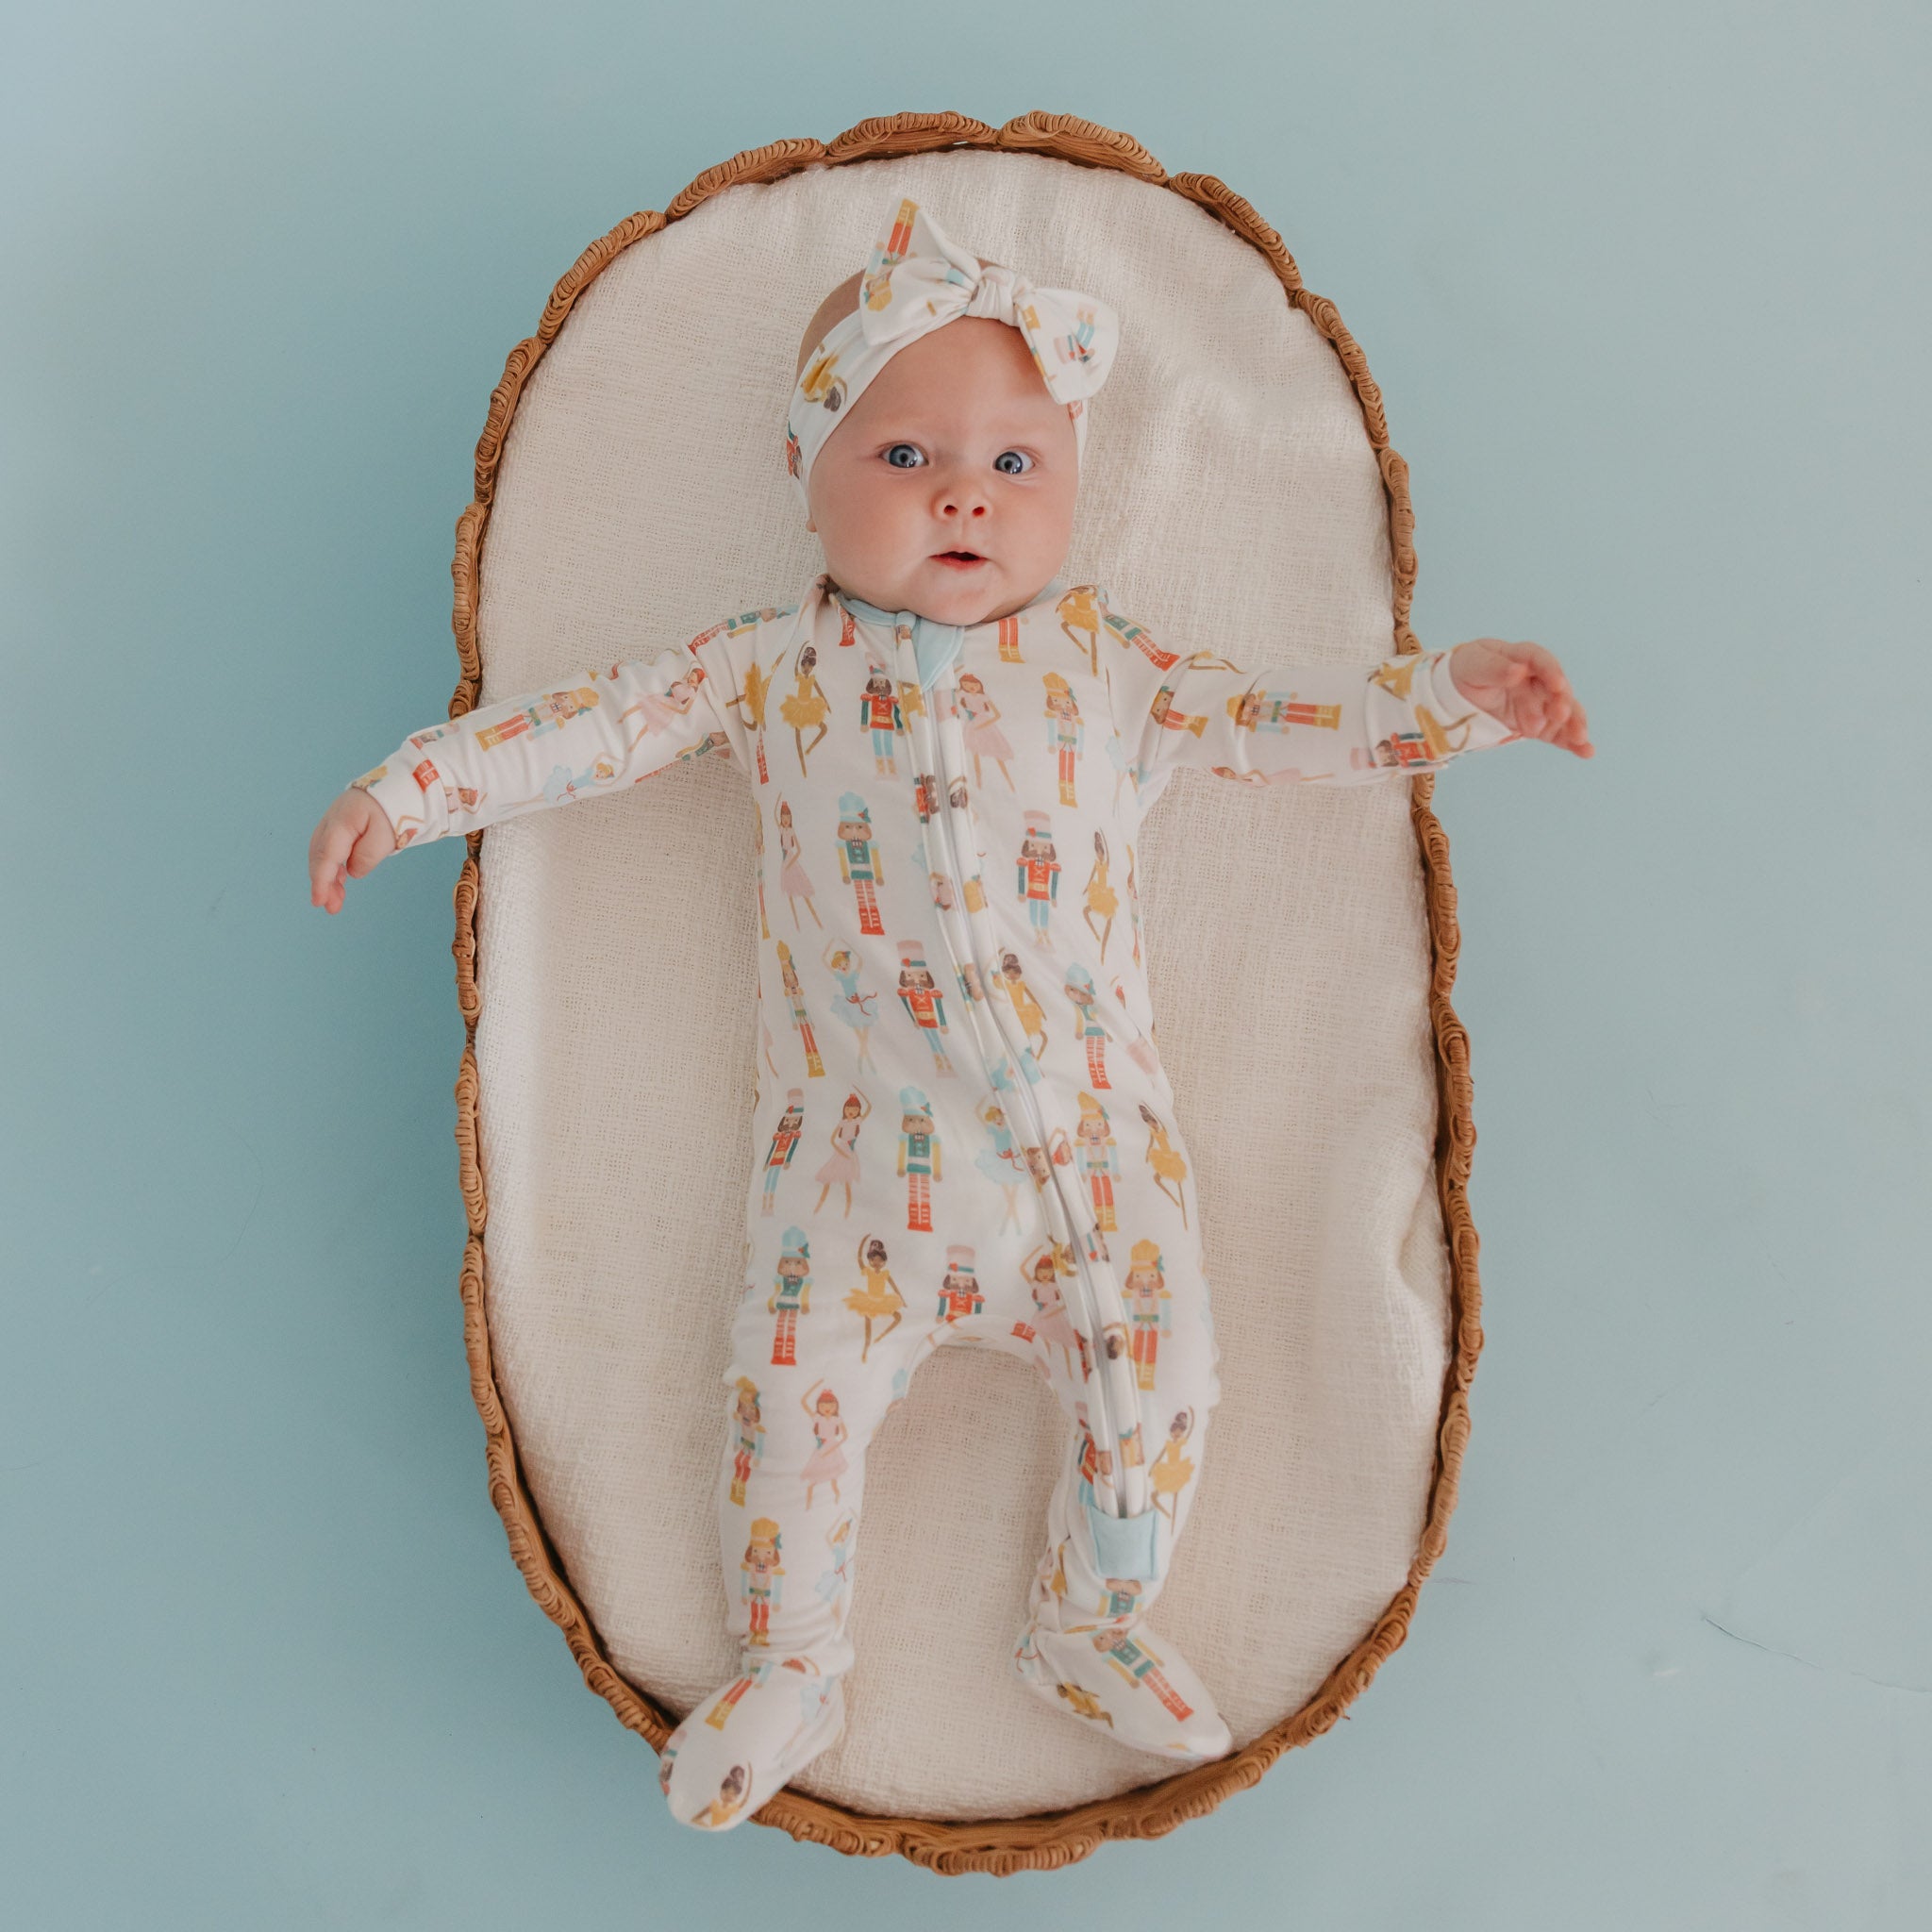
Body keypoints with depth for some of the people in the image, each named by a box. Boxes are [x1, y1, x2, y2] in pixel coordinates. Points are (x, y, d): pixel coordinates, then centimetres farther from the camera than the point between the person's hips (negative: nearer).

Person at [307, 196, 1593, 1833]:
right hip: (863, 1138, 0)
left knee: (1157, 1374, -6)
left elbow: (1268, 715, 7)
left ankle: (1095, 1631, 19)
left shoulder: (1105, 664, 9)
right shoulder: (769, 664, 7)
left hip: (1090, 1128, 1)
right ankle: (791, 1668, 16)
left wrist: (1444, 697, -4)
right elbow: (603, 724, 7)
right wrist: (411, 786, 3)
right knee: (793, 1378, -6)